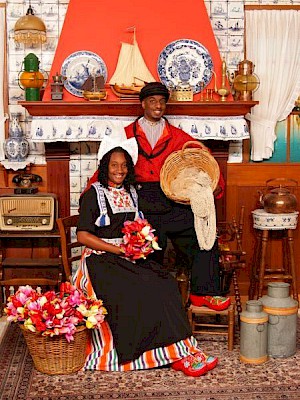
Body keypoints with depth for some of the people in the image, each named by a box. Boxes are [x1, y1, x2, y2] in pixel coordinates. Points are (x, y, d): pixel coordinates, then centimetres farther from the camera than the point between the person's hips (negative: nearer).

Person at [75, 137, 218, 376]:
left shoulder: (132, 193, 18)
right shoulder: (93, 195, 0)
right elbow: (83, 235, -7)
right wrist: (119, 250, -15)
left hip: (132, 257, 5)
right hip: (101, 260, -5)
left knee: (165, 283, -22)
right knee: (138, 290, -29)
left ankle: (177, 354, -24)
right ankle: (177, 354, -24)